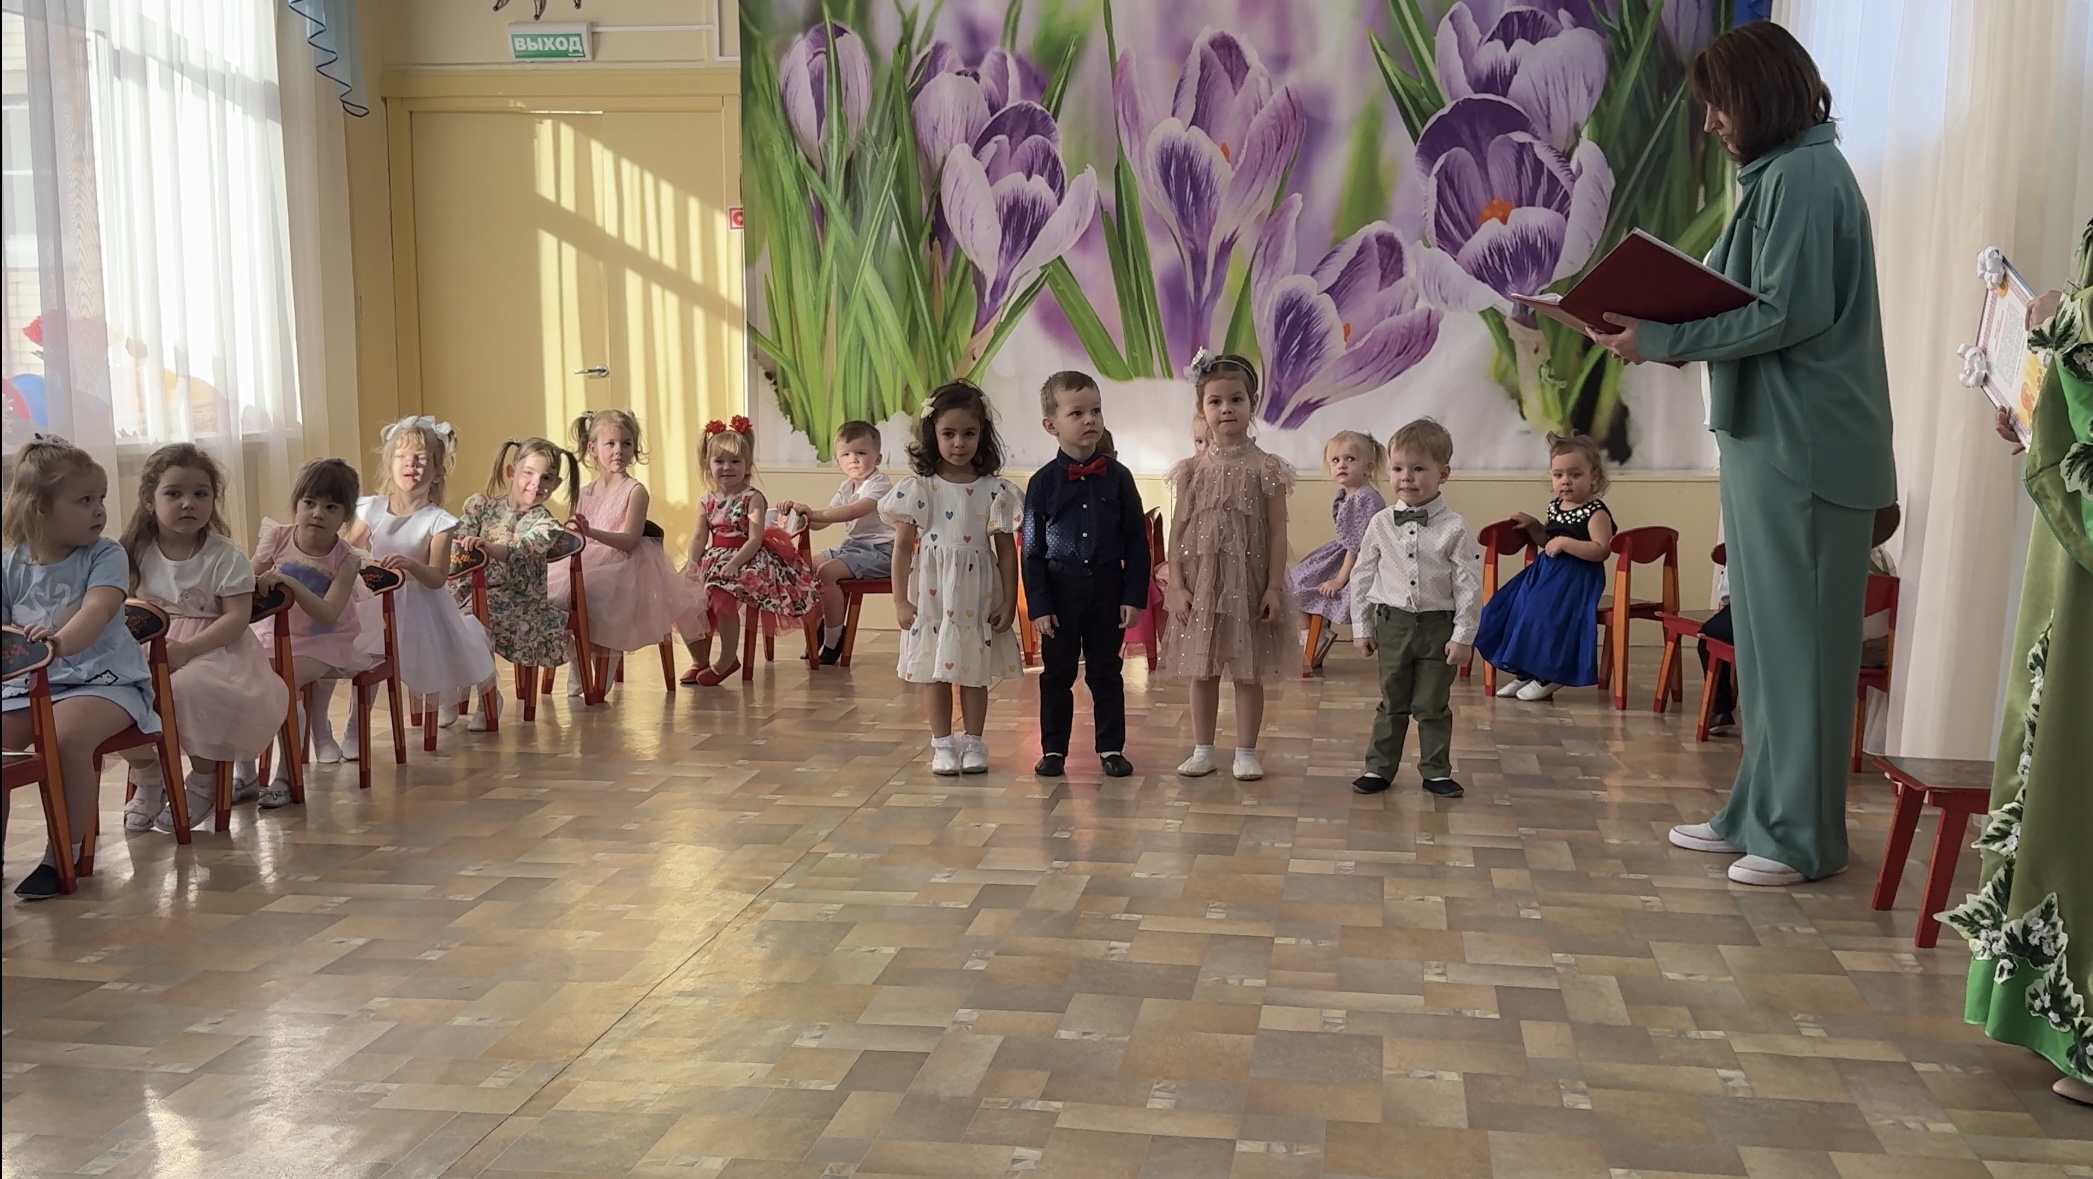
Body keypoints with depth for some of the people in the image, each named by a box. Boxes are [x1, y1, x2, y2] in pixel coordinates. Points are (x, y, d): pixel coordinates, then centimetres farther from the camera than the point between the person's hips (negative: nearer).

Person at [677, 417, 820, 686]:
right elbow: (699, 537, 8)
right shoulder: (706, 502, 10)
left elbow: (755, 538, -14)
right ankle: (700, 660, 14)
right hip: (713, 560, 6)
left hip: (745, 560, -6)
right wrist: (693, 562, -10)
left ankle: (727, 659, -10)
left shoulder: (752, 498, -6)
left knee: (723, 596, -31)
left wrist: (734, 563, -25)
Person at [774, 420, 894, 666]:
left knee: (827, 572, -25)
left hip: (879, 549, -9)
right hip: (853, 545, 9)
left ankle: (832, 643, -15)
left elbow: (855, 510, -33)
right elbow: (822, 521, 9)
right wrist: (802, 513, -11)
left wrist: (814, 513, -41)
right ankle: (820, 624, 17)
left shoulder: (879, 484, -14)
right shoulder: (847, 488, 13)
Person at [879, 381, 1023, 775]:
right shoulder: (918, 488, -5)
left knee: (975, 670, 10)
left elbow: (1006, 551, 1)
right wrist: (900, 600, -5)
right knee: (934, 670, 7)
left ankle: (973, 743, 22)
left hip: (978, 593, 1)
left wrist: (1009, 601, -1)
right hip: (931, 592, 0)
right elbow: (902, 547, -2)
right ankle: (942, 745, 19)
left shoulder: (994, 490, -3)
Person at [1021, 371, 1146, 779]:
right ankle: (1053, 749, 20)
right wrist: (1038, 605, -7)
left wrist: (1135, 595, -4)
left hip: (1107, 586, 1)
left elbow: (1136, 541, 1)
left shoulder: (1117, 477, -2)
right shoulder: (1043, 483, -5)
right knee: (1057, 673, 9)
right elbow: (1033, 550, -3)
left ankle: (1111, 747, 21)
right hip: (1060, 588, -1)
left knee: (1106, 672, 10)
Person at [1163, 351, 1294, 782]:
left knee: (1248, 672, 6)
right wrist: (1176, 585, -4)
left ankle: (1246, 752, 17)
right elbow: (1178, 530, 3)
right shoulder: (1192, 469, 2)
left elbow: (1278, 532, -4)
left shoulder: (1265, 468, -4)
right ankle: (1202, 749, 21)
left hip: (1248, 581, -2)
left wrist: (1274, 587, -9)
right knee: (1202, 671, 10)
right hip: (1201, 581, 2)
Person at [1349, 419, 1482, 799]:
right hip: (1392, 622, 2)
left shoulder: (1455, 529, -9)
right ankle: (1379, 767, 22)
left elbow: (1469, 586, -8)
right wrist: (1361, 627, 5)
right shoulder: (1380, 524, -1)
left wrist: (1463, 636, -10)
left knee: (1433, 706, 8)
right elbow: (1362, 577, 5)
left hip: (1438, 626, -2)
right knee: (1391, 702, 12)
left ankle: (1436, 772, 20)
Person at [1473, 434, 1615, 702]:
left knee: (1547, 617, -21)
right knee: (1516, 610, 2)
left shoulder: (1596, 512, -13)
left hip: (1576, 579, -9)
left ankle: (1550, 677, -1)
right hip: (1546, 571, 9)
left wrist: (1565, 543, -26)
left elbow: (1601, 550, -24)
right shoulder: (1555, 507, 11)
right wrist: (1532, 525, 8)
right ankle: (1525, 672, 15)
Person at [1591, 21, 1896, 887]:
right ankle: (1759, 815, 24)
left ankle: (1803, 837, 9)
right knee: (1765, 637, 14)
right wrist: (1652, 326, 3)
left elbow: (1787, 314, -20)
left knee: (1796, 639, -2)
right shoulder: (1780, 174, 17)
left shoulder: (1802, 175, -13)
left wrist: (1659, 340, -16)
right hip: (1771, 437, 10)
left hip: (1803, 448, -10)